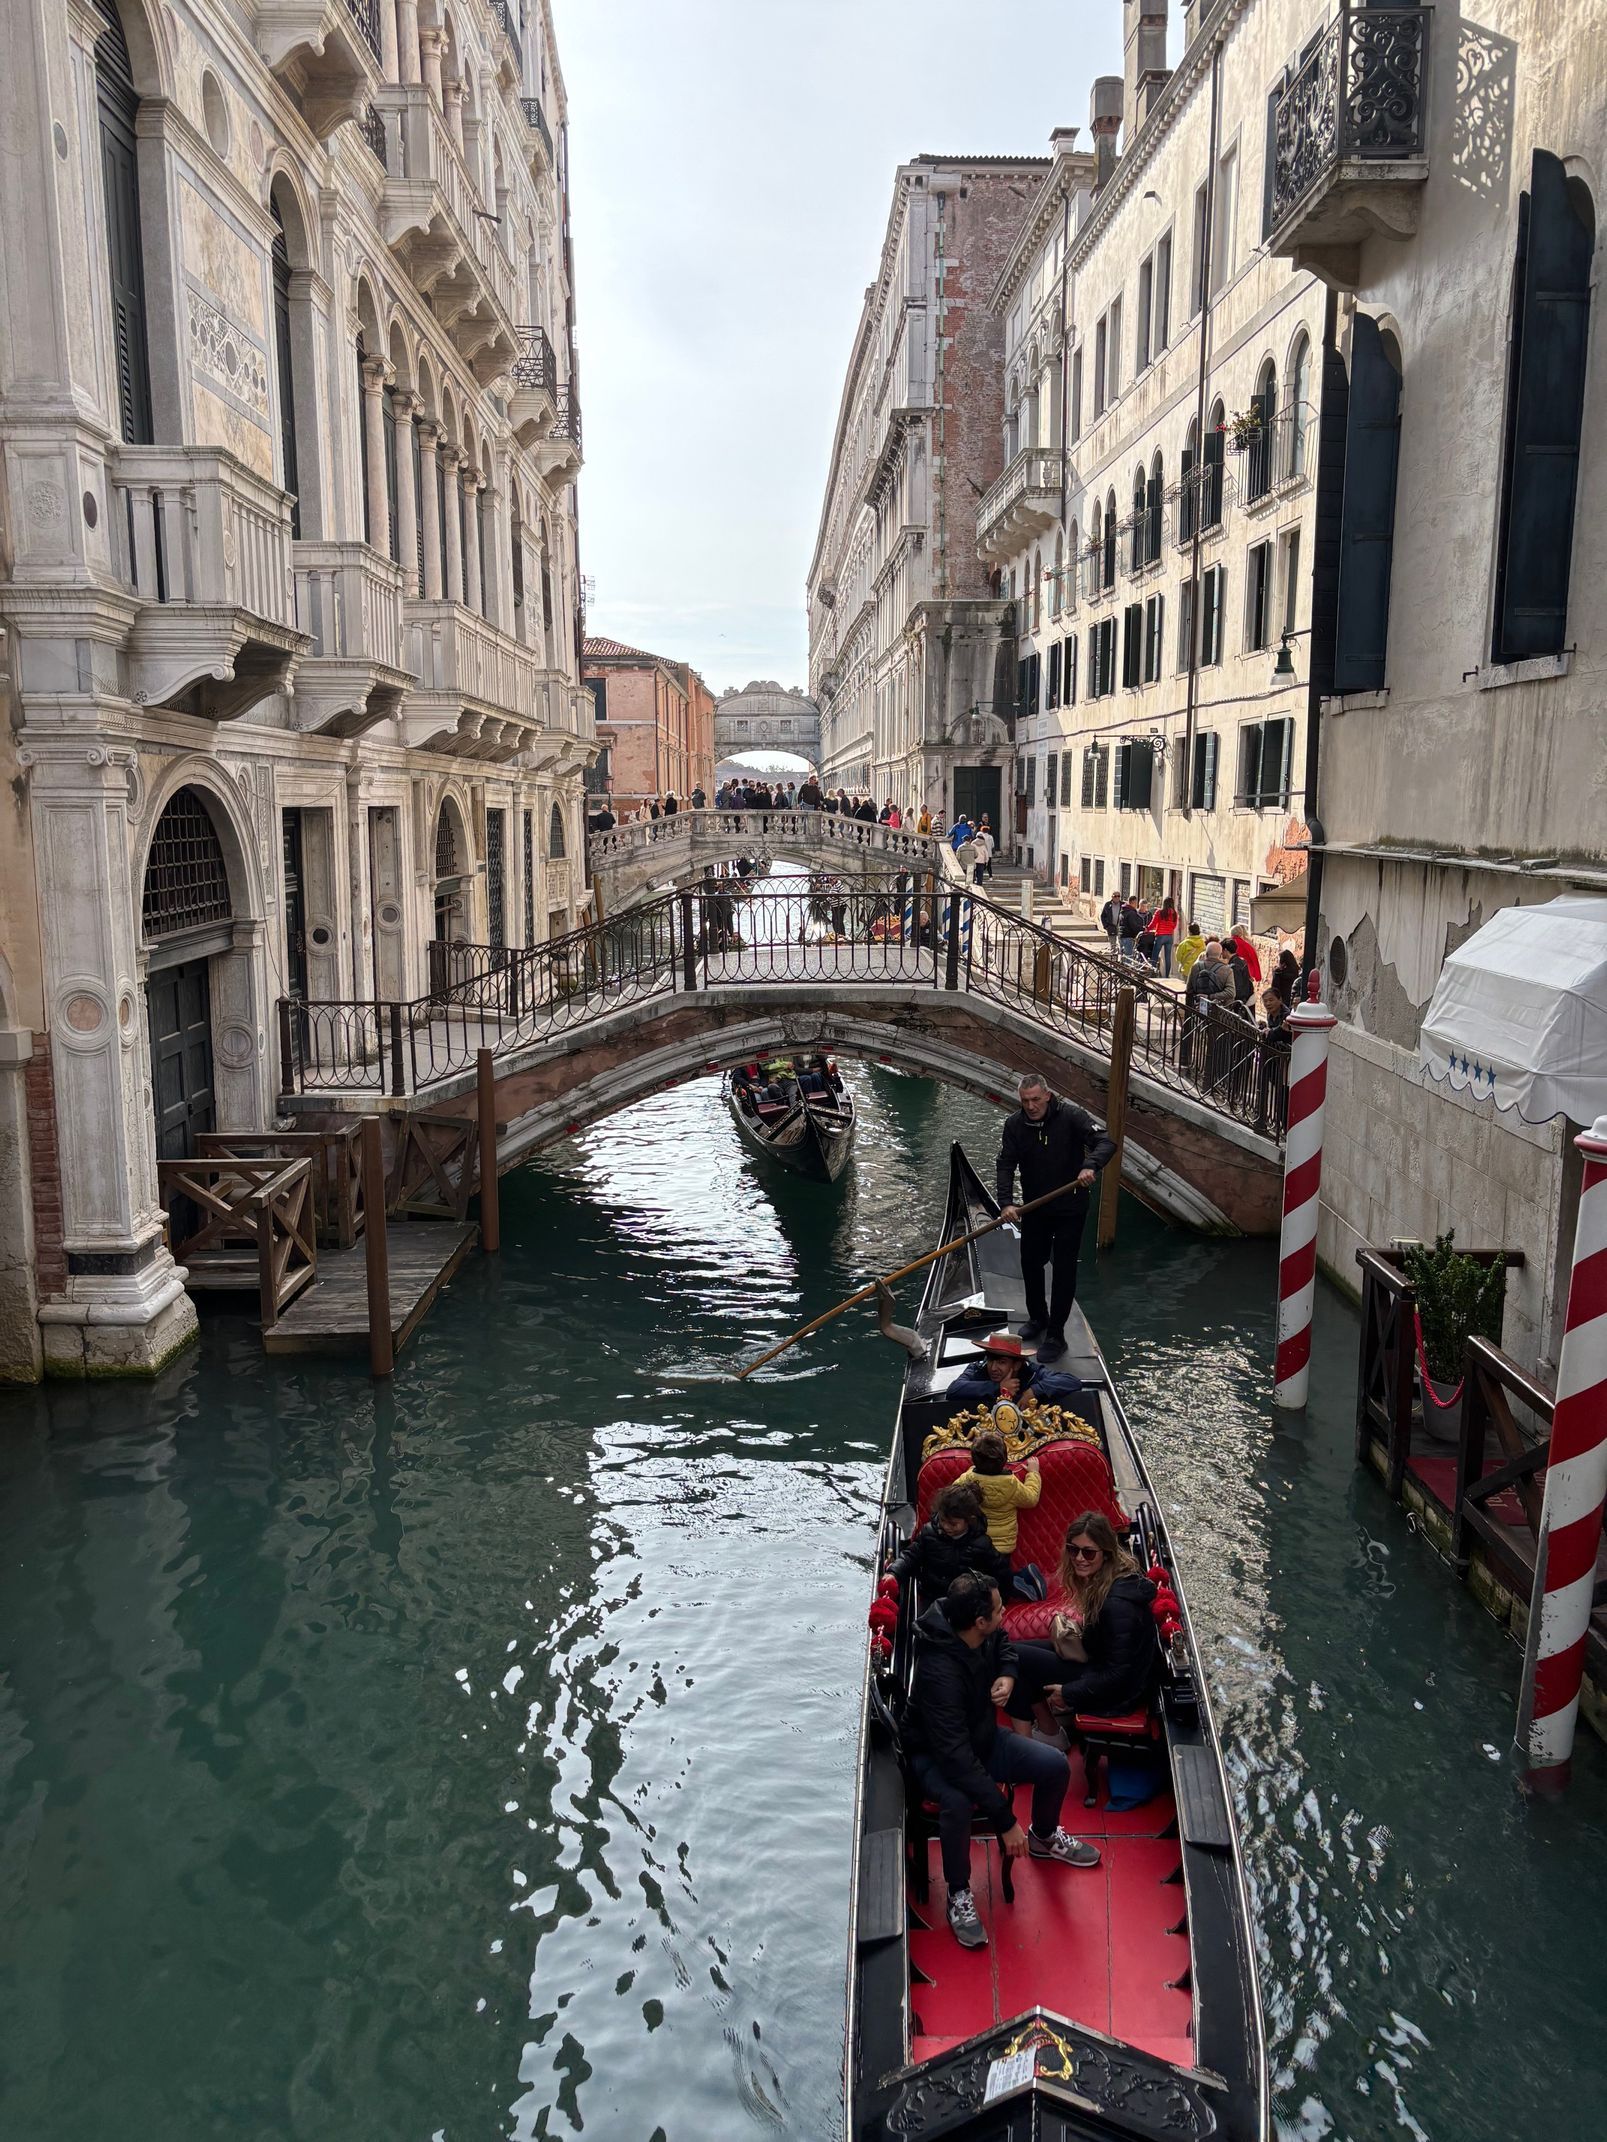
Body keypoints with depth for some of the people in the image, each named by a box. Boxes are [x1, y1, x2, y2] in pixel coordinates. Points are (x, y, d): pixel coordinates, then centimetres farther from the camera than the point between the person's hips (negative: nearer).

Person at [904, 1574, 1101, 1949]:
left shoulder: (986, 1635, -16)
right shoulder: (939, 1672, -39)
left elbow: (1004, 1646, 13)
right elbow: (957, 1760, -38)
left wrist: (1007, 1676, -11)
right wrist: (1005, 1820, -35)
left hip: (982, 1736, 7)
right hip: (934, 1755, -7)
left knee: (1056, 1766, -5)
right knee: (957, 1802, -37)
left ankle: (1043, 1837, 27)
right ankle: (958, 1894, -10)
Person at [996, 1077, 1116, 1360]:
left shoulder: (1071, 1116, -18)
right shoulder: (1015, 1125, -7)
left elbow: (1106, 1142, -24)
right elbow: (1005, 1166, -9)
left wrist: (1090, 1165, -44)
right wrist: (1006, 1202, -23)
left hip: (1070, 1209, -4)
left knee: (1064, 1270, -1)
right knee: (1030, 1263, 17)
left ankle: (1055, 1335, 6)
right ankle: (1038, 1317, 40)